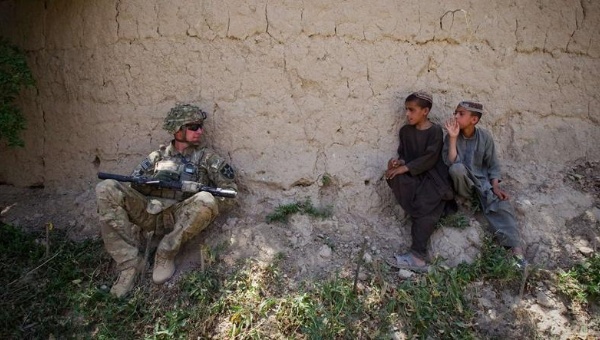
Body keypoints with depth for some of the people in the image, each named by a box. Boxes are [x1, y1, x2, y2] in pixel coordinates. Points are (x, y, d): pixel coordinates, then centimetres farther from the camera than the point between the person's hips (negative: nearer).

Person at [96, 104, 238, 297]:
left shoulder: (206, 157, 9)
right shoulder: (159, 155, 17)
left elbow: (230, 193, 4)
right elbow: (133, 183, 12)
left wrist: (203, 205, -11)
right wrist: (154, 180, -8)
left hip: (180, 218, -2)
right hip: (149, 212, 3)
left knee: (205, 201, -34)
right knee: (106, 189, -18)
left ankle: (166, 254, -15)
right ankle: (129, 262, -19)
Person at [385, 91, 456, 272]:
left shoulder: (435, 130, -7)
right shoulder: (405, 130, 10)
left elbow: (429, 159, -15)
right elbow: (403, 154, 10)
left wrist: (405, 167, -22)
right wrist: (399, 161, -14)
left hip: (433, 176, -5)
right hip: (413, 176, 5)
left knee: (425, 205, -28)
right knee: (394, 177, -27)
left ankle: (418, 256, -29)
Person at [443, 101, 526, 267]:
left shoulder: (485, 136, -5)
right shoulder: (451, 136, -9)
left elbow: (493, 165, 2)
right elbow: (451, 164, -21)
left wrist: (495, 186, -12)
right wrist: (453, 138, -26)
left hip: (482, 180, 1)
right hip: (462, 182, -1)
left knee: (501, 205, -25)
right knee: (457, 168, -36)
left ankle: (515, 248, -29)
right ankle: (471, 198, -10)